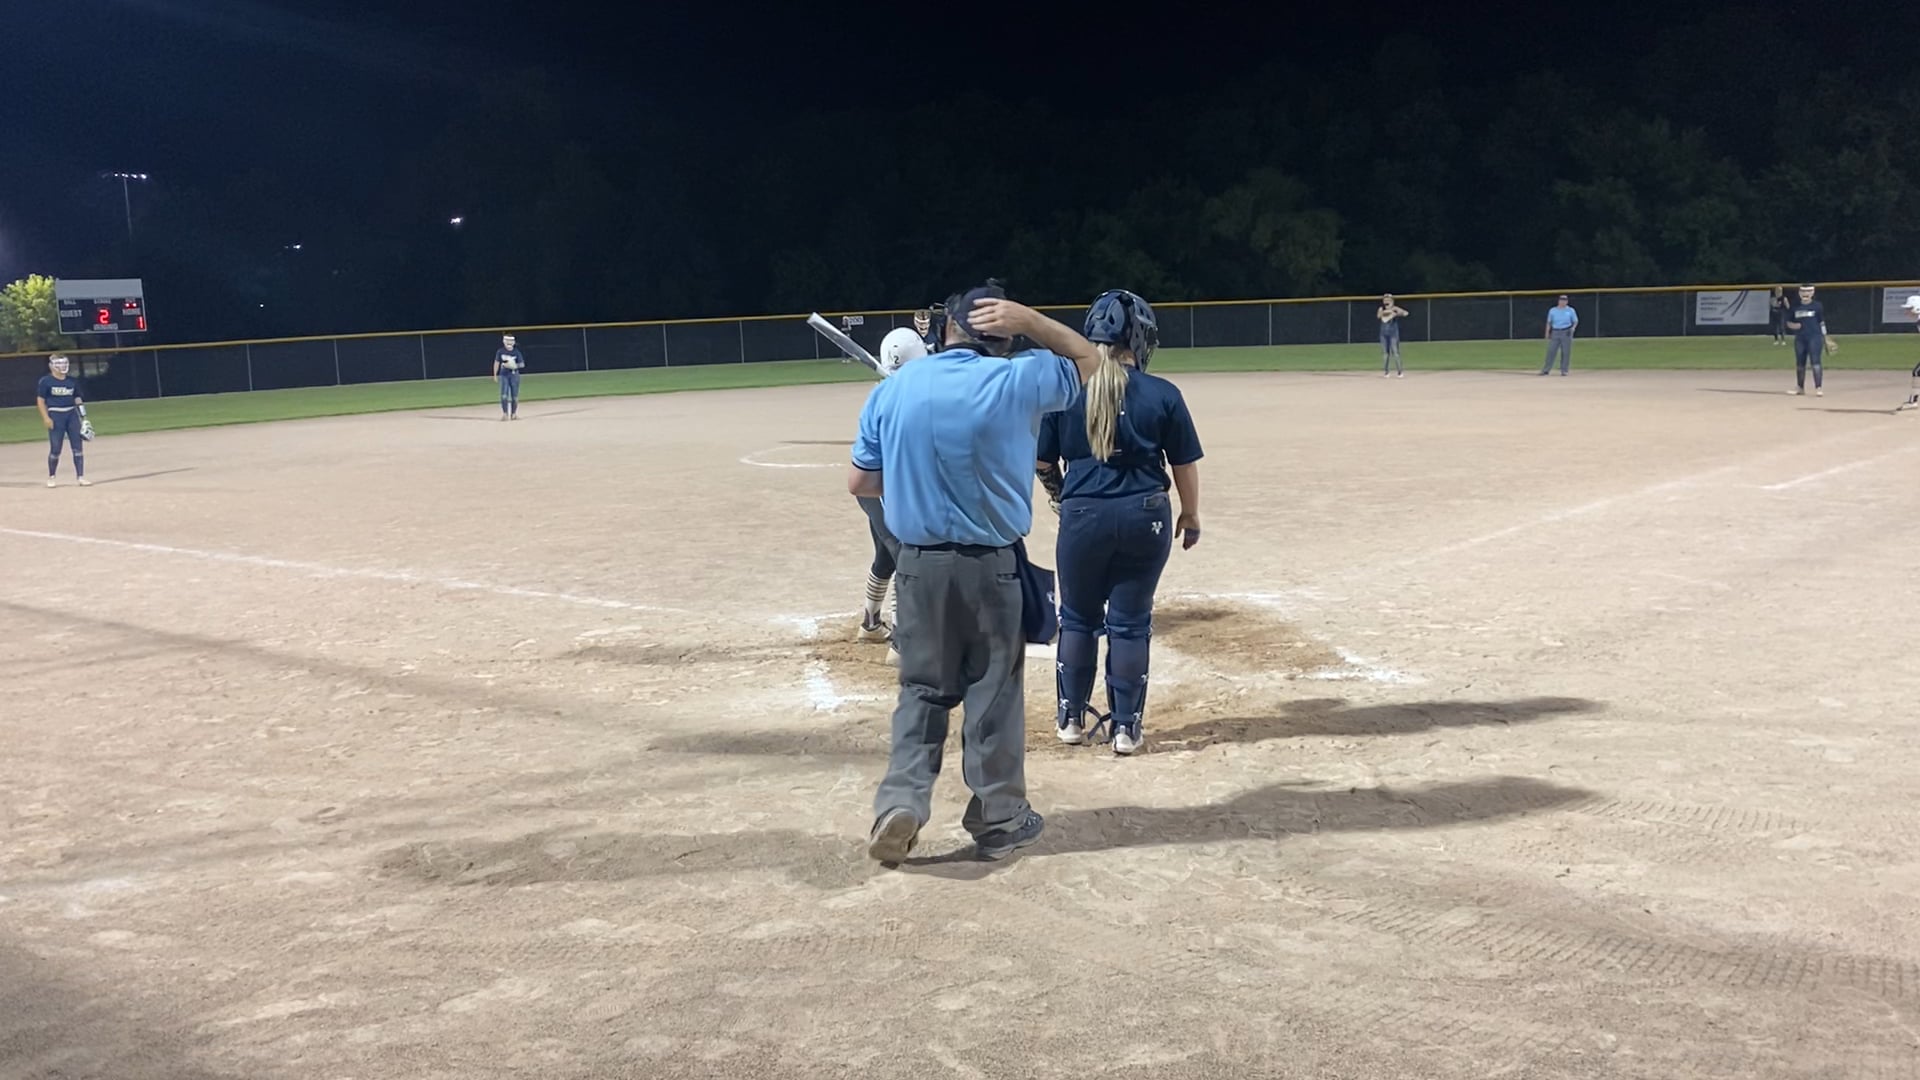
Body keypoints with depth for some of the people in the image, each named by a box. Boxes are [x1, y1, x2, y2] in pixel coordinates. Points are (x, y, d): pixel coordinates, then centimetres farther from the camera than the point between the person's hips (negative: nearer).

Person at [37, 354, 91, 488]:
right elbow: (40, 400, -3)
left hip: (72, 414, 4)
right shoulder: (46, 381, -4)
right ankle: (51, 477, 16)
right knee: (55, 448, -1)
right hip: (55, 416, -4)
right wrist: (46, 418, -12)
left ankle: (80, 477, 5)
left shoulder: (72, 381, 9)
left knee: (78, 446, -1)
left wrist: (83, 417, 7)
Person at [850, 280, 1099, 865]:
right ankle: (999, 819, 20)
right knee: (994, 692, 10)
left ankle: (902, 800, -1)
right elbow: (1087, 359, 9)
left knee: (923, 689, 15)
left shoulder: (892, 389, -2)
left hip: (921, 564, 2)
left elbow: (859, 480, 3)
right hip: (993, 565, -2)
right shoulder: (1016, 380, -10)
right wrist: (1031, 321, 1)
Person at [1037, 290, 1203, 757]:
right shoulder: (1162, 395, -8)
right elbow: (1185, 464, -1)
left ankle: (1071, 718, 26)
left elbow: (1042, 462, 1)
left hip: (1083, 515, 1)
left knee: (1078, 617, 18)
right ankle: (1126, 727, 15)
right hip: (1145, 517, 0)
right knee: (1131, 623, 10)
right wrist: (1191, 514, 15)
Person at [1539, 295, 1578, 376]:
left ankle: (1564, 370, 7)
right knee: (1551, 351, -2)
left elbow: (1575, 321, 8)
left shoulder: (1570, 310, 4)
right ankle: (1546, 369, 1)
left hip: (1566, 333, -1)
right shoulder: (1552, 310, 7)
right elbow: (1549, 322, 11)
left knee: (1566, 352, -1)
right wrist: (1547, 333, 3)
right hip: (1555, 333, 1)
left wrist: (1573, 327, -12)